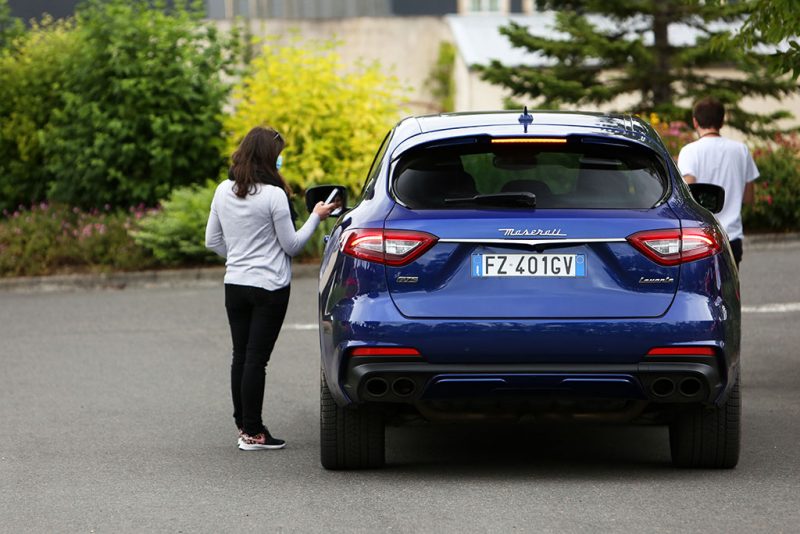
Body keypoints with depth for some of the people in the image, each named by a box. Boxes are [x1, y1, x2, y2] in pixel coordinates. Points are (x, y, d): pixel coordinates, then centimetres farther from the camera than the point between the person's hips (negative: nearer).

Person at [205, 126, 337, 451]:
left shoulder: (223, 192, 4)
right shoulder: (274, 195, -16)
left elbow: (212, 241, 11)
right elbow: (291, 245, -9)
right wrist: (316, 217, 2)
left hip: (235, 285, 6)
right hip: (269, 287, -6)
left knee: (240, 356, 12)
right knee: (256, 358, -4)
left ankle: (243, 424, 18)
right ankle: (253, 433, -1)